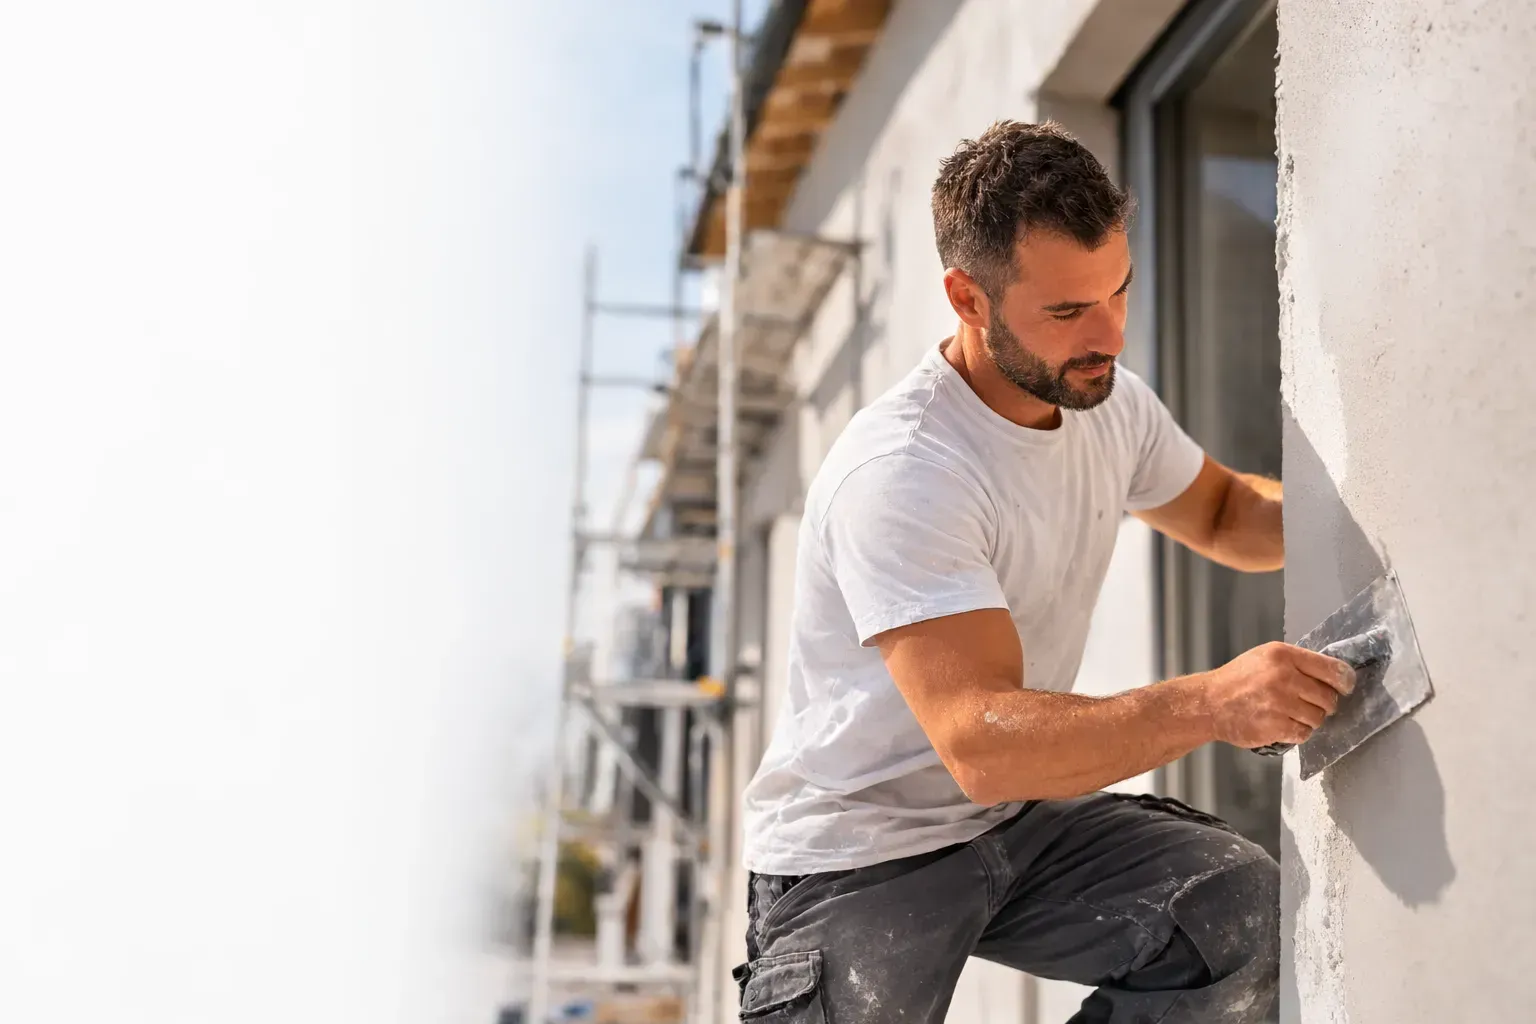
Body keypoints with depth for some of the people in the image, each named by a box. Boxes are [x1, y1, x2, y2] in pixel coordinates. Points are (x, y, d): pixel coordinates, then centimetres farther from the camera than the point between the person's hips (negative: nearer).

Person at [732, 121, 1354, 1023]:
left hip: (1022, 819, 6)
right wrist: (1210, 703, -44)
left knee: (1248, 912, -16)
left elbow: (1222, 513, 18)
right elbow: (981, 744, -34)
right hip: (859, 855, -6)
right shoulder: (897, 473, -26)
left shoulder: (1108, 401, 0)